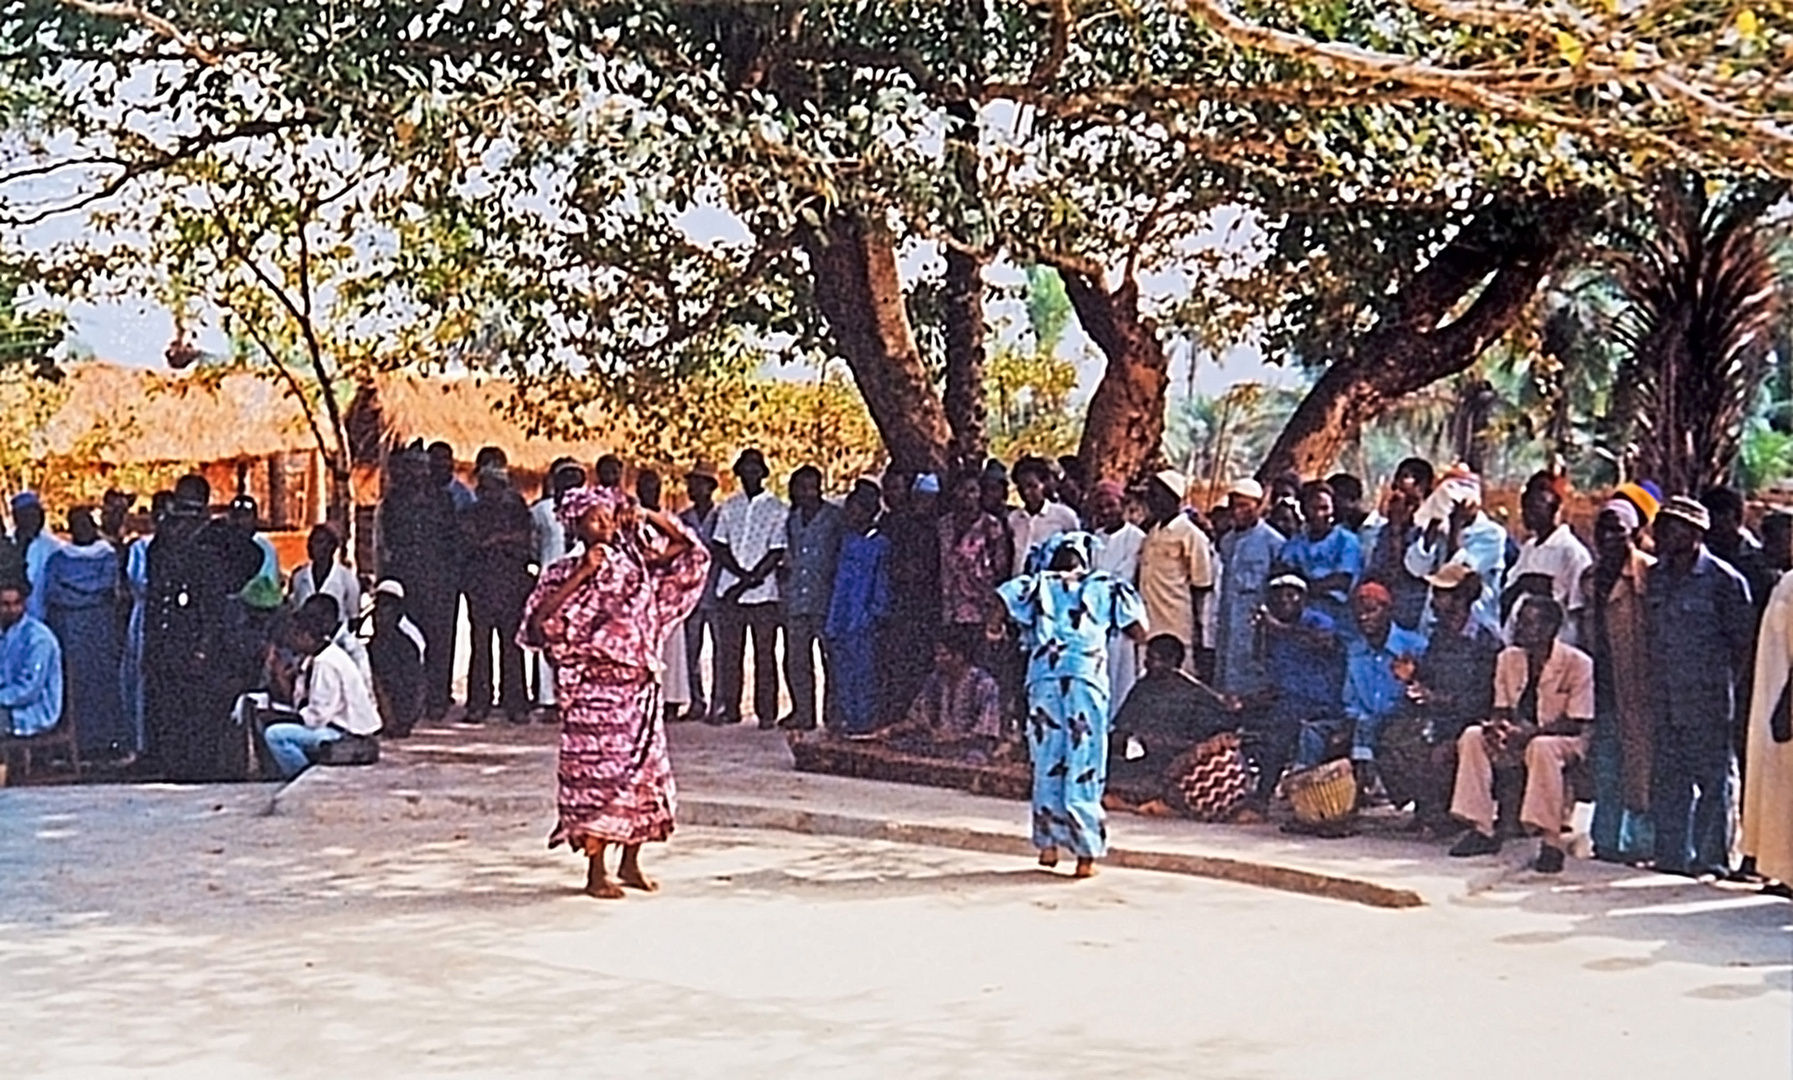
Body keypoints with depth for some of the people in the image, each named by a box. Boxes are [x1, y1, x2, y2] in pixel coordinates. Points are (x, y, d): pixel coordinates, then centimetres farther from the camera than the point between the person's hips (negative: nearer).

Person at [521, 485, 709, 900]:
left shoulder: (634, 563, 7)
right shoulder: (565, 574, -4)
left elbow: (688, 546, 12)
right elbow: (539, 622, -18)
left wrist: (646, 517, -1)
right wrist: (581, 577, -20)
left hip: (637, 684, 5)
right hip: (593, 687, -5)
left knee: (643, 767, 8)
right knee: (597, 771, -4)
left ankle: (630, 863, 21)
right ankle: (596, 872, 3)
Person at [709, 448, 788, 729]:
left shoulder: (777, 509, 1)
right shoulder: (728, 507, 12)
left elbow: (776, 553, -6)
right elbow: (718, 547, 6)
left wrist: (747, 582, -12)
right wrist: (743, 574, -10)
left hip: (763, 593, -3)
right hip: (728, 590, 3)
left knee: (764, 653, -1)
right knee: (728, 652, 4)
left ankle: (766, 713, 1)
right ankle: (728, 708, 10)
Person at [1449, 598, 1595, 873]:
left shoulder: (1577, 663, -15)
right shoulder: (1509, 659, 2)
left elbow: (1577, 723, -17)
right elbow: (1502, 709, 8)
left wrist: (1532, 731, -29)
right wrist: (1496, 726, -17)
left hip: (1567, 741, -6)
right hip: (1521, 737, 6)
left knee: (1542, 748, -40)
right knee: (1472, 736, -18)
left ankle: (1551, 841, -38)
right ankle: (1482, 830, -16)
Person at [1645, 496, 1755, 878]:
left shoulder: (1723, 580, -8)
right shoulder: (1656, 577, 10)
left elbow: (1743, 638, -3)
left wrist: (1723, 682, -2)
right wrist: (1656, 680, 11)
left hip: (1707, 695, -6)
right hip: (1664, 696, 6)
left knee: (1712, 775, -1)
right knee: (1666, 776, 9)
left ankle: (1712, 857, 6)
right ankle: (1671, 855, 17)